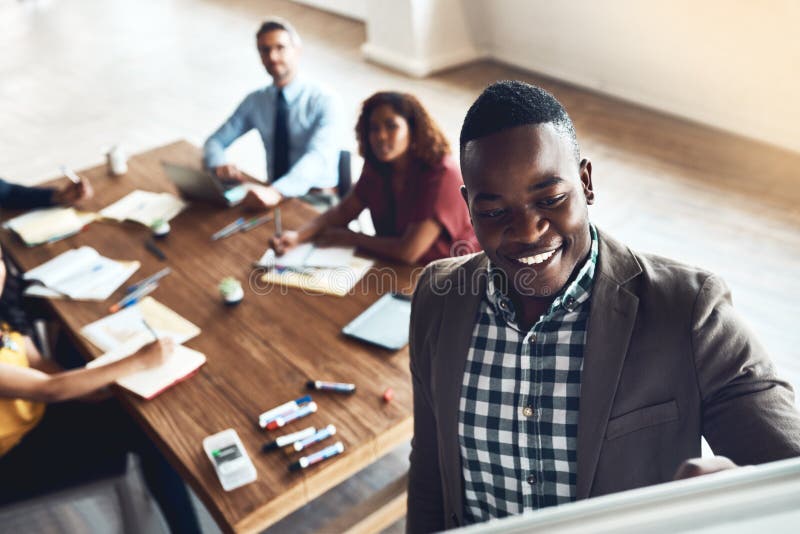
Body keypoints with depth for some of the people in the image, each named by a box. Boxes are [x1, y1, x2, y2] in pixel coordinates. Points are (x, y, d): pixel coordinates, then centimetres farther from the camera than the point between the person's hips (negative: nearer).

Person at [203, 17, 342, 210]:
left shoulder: (324, 100, -9)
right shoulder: (255, 101, 7)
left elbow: (318, 156, -24)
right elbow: (215, 141, 10)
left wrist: (276, 192, -41)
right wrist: (220, 165, -16)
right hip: (272, 195, 4)